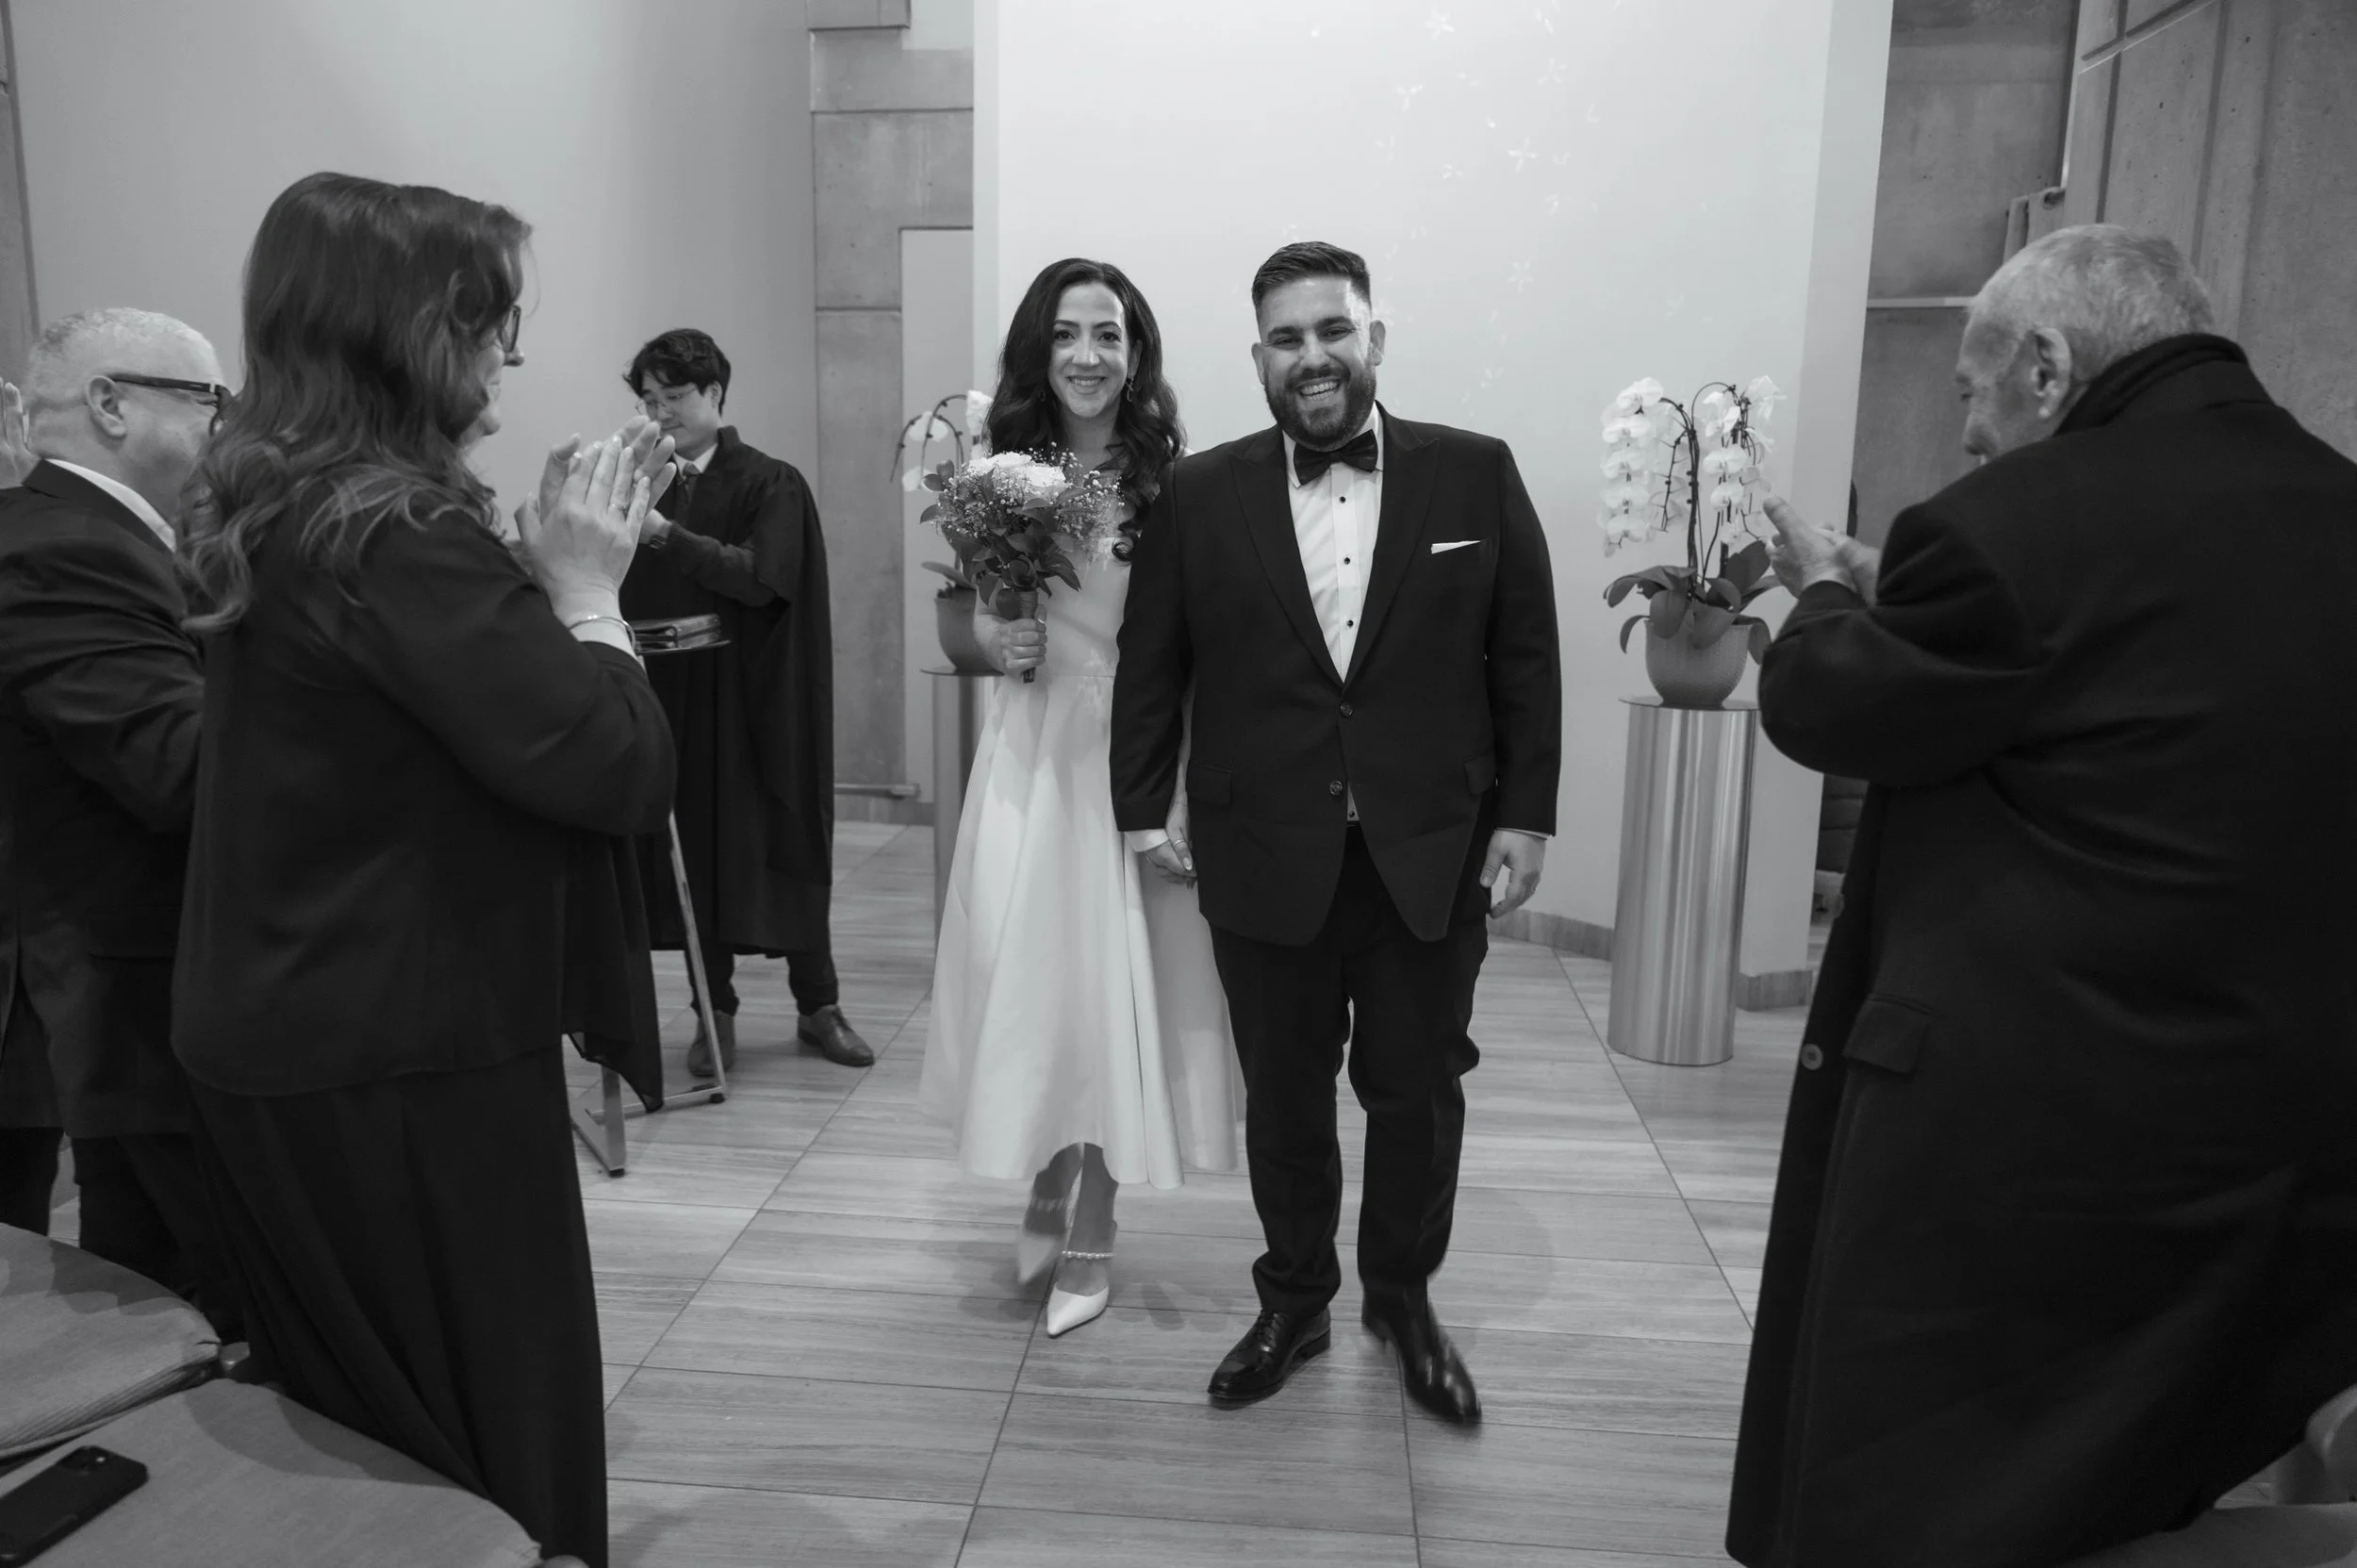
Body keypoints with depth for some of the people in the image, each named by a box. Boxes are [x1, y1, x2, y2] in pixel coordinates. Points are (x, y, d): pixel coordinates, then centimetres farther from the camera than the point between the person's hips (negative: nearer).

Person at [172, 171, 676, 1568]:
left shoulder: (279, 508, 6)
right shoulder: (397, 531, -23)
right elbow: (619, 770, -27)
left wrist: (552, 565, 3)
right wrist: (587, 586, -14)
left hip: (279, 1045, 9)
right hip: (410, 1067, -9)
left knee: (352, 1431, 26)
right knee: (491, 1440, 10)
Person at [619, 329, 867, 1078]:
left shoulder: (771, 484, -4)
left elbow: (759, 578, -18)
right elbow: (628, 592, 8)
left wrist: (665, 534, -24)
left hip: (753, 700, -3)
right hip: (672, 696, 4)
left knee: (782, 845, 4)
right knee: (693, 850, 5)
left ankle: (818, 1004, 18)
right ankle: (716, 1012, 18)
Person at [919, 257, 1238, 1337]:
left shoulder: (1173, 484, -7)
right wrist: (997, 642, -9)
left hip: (1129, 756, -3)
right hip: (1029, 750, 3)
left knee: (1110, 981, 4)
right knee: (1024, 971, 9)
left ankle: (1091, 1231, 22)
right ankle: (1046, 1193, 33)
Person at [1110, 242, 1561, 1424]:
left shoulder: (1475, 473, 0)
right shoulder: (1199, 494, 1)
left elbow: (1525, 656, 2)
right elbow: (1151, 663, 5)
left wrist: (1526, 814, -1)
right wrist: (1142, 809, 3)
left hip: (1433, 855, 0)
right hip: (1265, 859, 0)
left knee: (1417, 1093, 13)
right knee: (1283, 1098, 12)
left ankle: (1404, 1297, 36)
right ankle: (1292, 1301, 33)